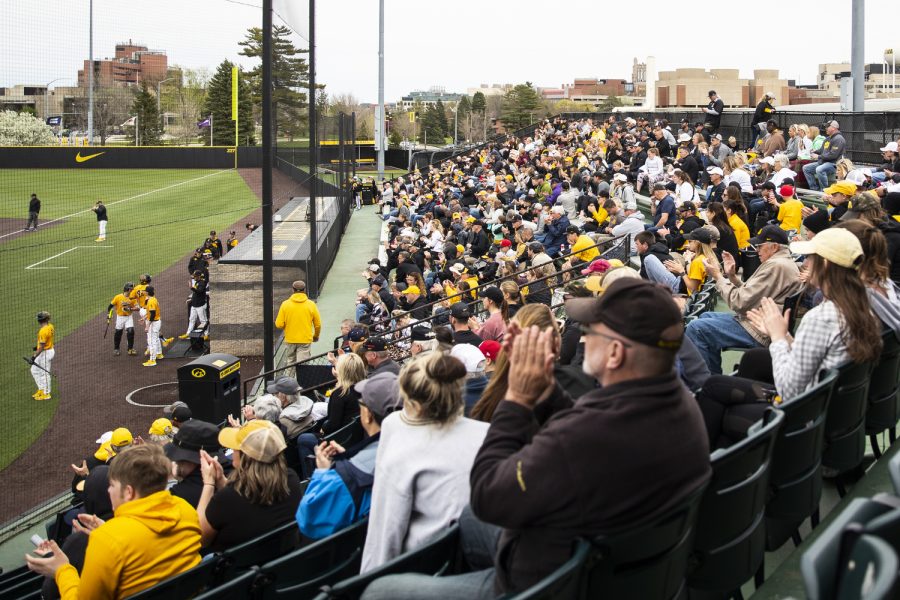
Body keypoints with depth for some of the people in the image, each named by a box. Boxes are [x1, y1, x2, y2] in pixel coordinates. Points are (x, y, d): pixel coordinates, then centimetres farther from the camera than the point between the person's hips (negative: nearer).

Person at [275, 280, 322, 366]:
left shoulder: (285, 304, -4)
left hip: (290, 340, 1)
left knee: (290, 363, 14)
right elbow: (318, 324, 2)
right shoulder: (311, 304, -4)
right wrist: (316, 336, 21)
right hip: (305, 340, -1)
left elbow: (279, 324, -5)